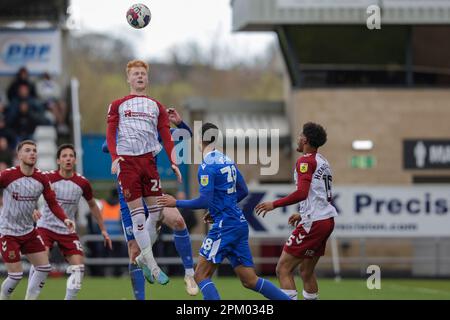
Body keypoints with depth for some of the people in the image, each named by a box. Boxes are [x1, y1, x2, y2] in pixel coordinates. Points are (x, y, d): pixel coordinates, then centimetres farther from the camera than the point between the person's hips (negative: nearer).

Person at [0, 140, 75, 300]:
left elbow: (52, 203, 1)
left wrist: (64, 219, -15)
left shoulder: (42, 179, -3)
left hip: (29, 231, 6)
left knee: (44, 268, 2)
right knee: (16, 275, -8)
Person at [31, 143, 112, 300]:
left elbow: (92, 206, 13)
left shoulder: (82, 183, -3)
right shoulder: (47, 178, -11)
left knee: (78, 267, -7)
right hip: (46, 227, -3)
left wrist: (103, 230, 13)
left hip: (68, 231, 3)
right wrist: (33, 210, -31)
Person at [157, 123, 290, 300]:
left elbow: (204, 201, -17)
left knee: (201, 276, -5)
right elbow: (243, 191, 21)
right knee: (250, 280, 9)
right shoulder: (228, 161, 14)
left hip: (224, 226, -8)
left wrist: (176, 203, -6)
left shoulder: (207, 166, -12)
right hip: (239, 224, 8)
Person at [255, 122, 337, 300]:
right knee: (306, 271, 18)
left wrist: (274, 204, -16)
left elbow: (302, 193, -22)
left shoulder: (306, 160, -10)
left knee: (283, 269, -10)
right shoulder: (323, 162, 18)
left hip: (314, 223, -10)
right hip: (327, 220, 10)